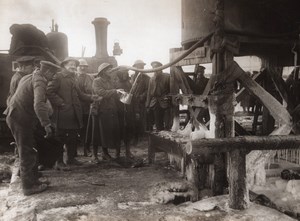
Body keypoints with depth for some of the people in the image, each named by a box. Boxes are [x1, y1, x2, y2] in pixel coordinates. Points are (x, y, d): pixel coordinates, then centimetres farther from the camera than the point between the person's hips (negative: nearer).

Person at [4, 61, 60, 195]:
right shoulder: (39, 81, -18)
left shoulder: (29, 77, 12)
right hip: (22, 119, -9)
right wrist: (46, 124, -36)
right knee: (27, 153, 1)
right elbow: (38, 105, -33)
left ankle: (32, 180, 28)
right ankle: (29, 186, 11)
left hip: (15, 116, 9)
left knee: (27, 152, 17)